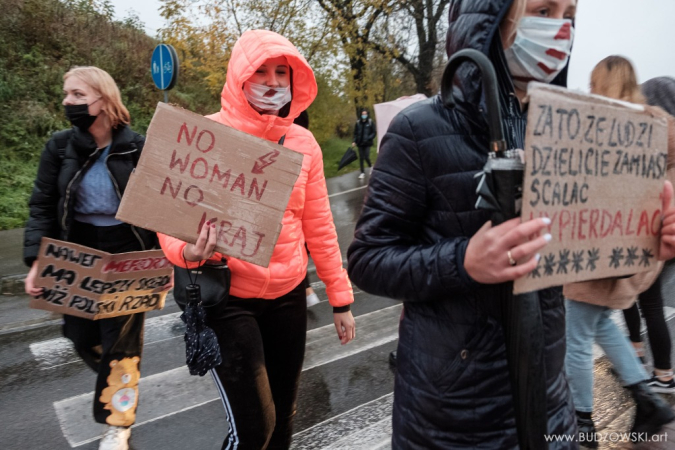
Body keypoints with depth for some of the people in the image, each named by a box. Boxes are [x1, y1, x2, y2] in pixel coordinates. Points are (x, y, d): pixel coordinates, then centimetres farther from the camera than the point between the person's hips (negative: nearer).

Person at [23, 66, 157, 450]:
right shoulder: (60, 147, -1)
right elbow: (43, 207, 1)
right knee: (84, 338, 14)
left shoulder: (138, 148, -8)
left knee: (120, 343, 5)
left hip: (129, 262, -3)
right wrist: (37, 259, -11)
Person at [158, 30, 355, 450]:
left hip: (288, 293, 4)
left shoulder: (303, 142, 2)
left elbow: (319, 227, 6)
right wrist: (190, 251, -30)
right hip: (225, 295, -4)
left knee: (283, 415, 16)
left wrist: (340, 297, 7)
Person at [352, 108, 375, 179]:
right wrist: (354, 141, -1)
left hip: (367, 143, -3)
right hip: (360, 143, 3)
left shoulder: (371, 122, -3)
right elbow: (355, 133, 9)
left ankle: (370, 166, 23)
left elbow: (373, 133, -2)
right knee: (361, 158, 5)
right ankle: (362, 172, 15)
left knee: (366, 157, -10)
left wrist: (368, 138, -17)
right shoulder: (358, 122, 4)